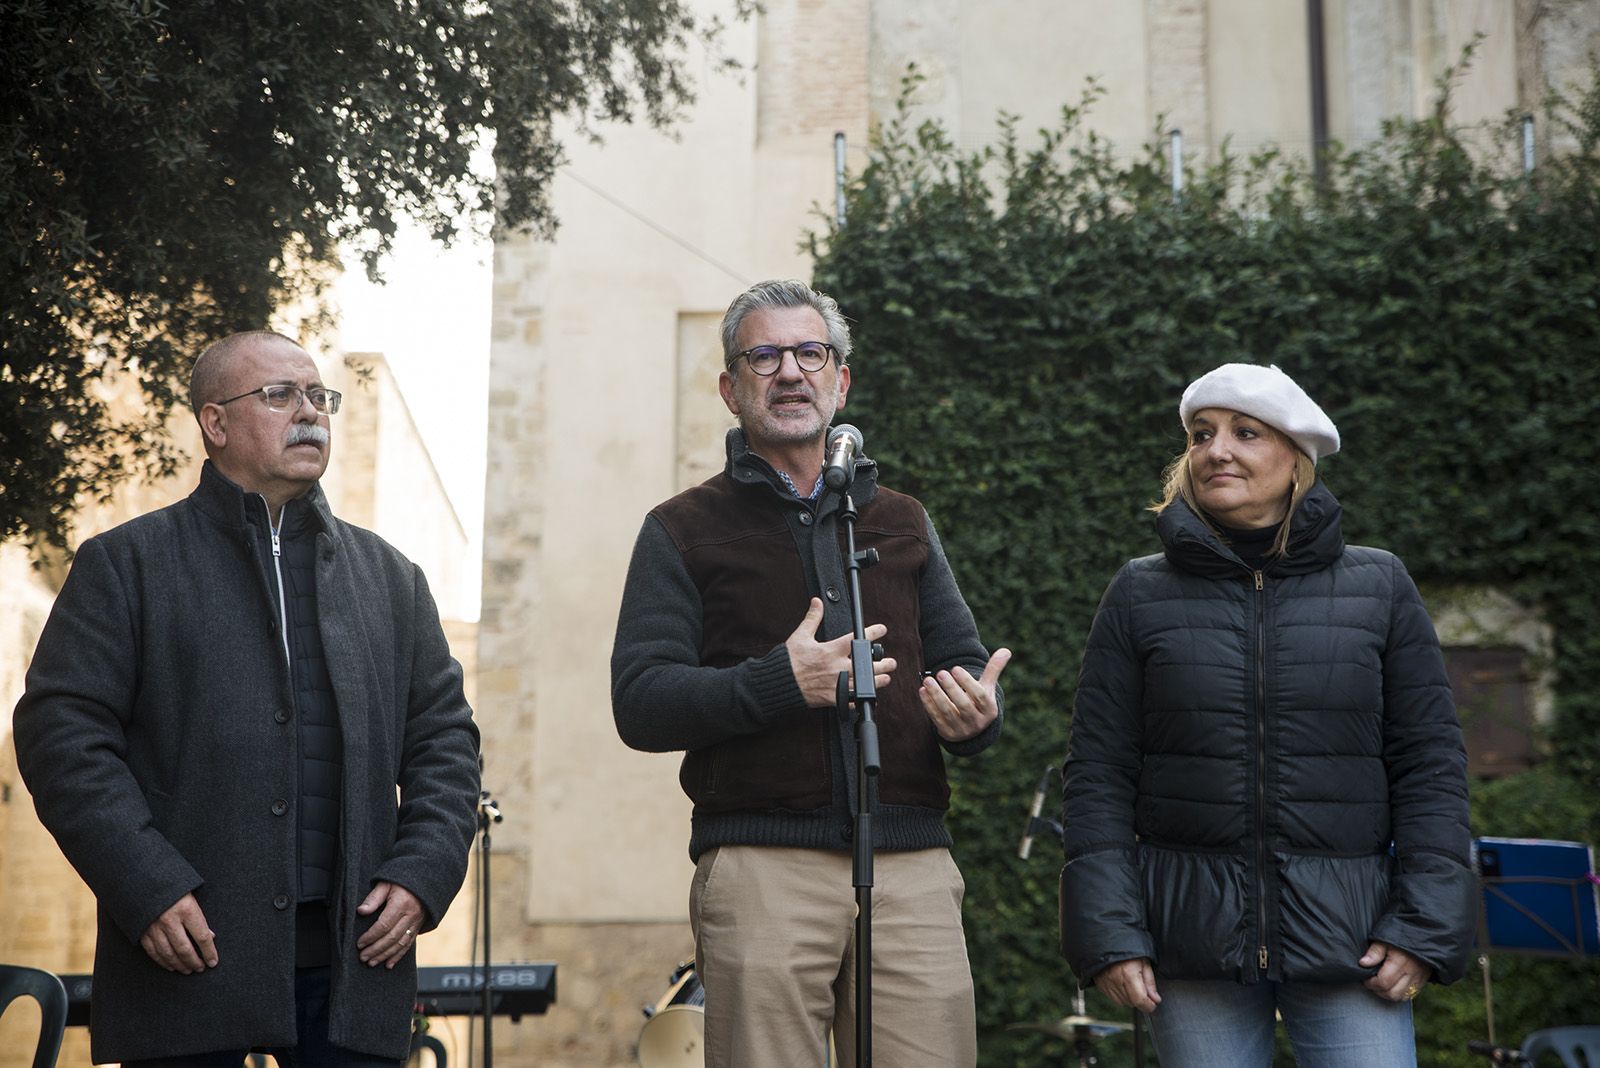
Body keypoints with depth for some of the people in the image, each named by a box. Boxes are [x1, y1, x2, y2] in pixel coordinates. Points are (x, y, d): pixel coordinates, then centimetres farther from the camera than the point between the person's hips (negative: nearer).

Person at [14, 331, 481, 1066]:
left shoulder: (388, 576, 17)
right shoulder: (126, 564, 6)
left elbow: (445, 735, 15)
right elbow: (62, 731, -2)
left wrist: (424, 873, 0)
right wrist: (146, 890, -12)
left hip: (355, 960, 3)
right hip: (190, 957, -3)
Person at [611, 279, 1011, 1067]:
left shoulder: (900, 522, 22)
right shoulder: (684, 531, 10)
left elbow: (964, 661, 19)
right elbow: (639, 703, 0)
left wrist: (976, 712, -6)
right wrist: (779, 683, -14)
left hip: (911, 865, 3)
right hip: (761, 865, -2)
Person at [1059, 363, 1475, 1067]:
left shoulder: (1378, 586, 6)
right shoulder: (1139, 594, 5)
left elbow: (1429, 764, 5)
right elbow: (1098, 777, 3)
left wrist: (1424, 928, -3)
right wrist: (1108, 934, -5)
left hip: (1346, 937, 0)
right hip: (1191, 934, 0)